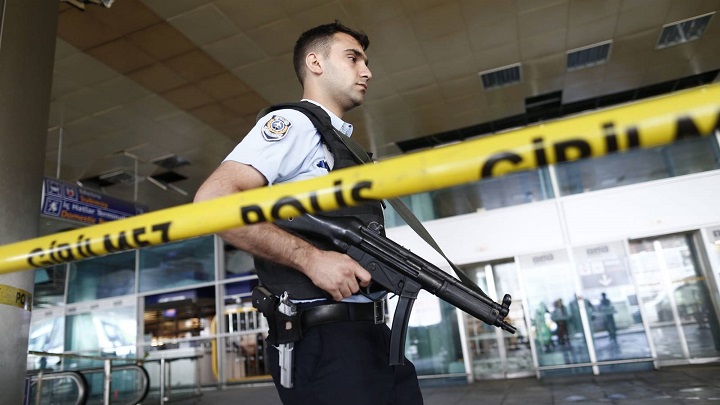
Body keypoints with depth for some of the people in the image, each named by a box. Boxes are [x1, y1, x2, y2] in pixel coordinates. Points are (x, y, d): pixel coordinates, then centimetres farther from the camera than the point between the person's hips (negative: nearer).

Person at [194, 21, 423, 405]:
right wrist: (311, 258, -23)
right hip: (321, 340, -9)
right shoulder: (294, 123, -6)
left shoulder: (345, 146, 22)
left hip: (370, 332, 9)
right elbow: (213, 202, -19)